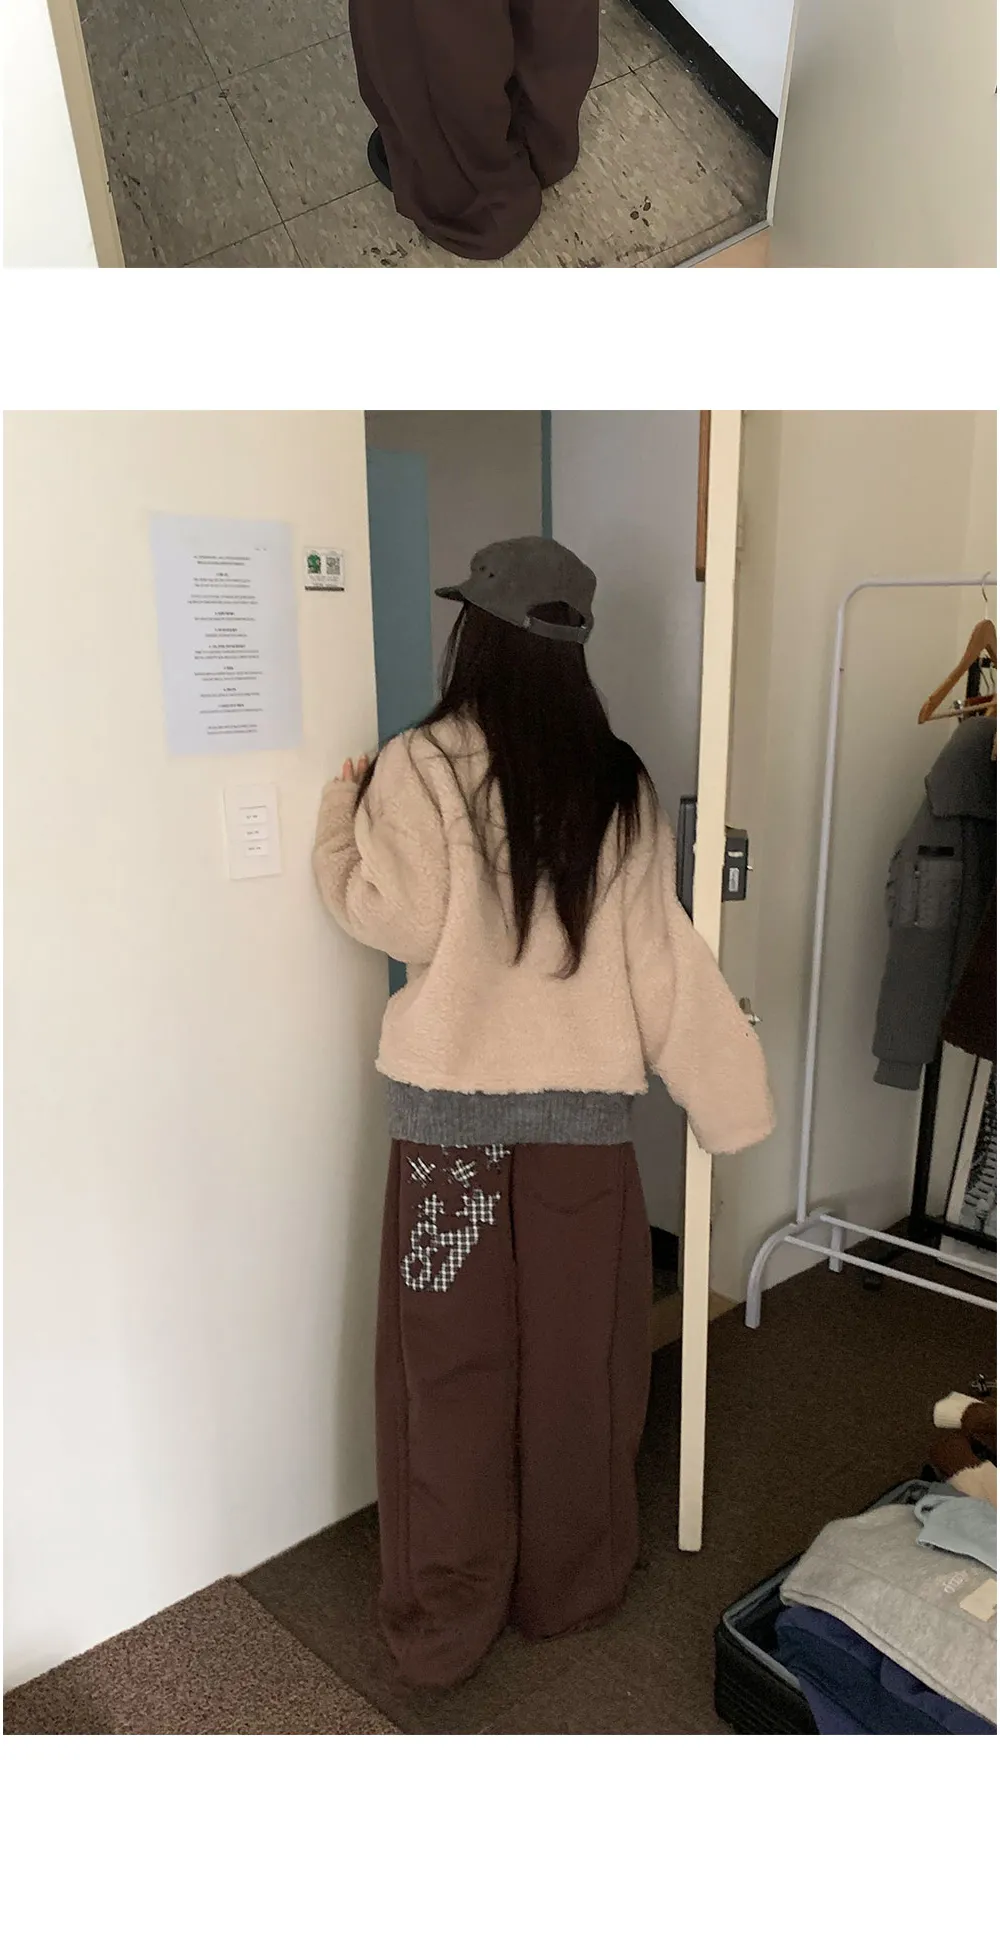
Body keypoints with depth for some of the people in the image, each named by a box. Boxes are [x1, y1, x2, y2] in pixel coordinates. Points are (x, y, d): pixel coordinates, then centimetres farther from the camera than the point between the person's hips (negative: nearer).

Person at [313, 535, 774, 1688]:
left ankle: (443, 1624, 25)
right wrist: (724, 1088, 7)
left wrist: (340, 816, 5)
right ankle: (568, 1587, 34)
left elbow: (396, 921, -12)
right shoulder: (620, 785, 1)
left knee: (455, 1365, 10)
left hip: (454, 1109, -2)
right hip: (584, 1110, 3)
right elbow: (662, 958, 0)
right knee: (575, 1359, 16)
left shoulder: (419, 767, -9)